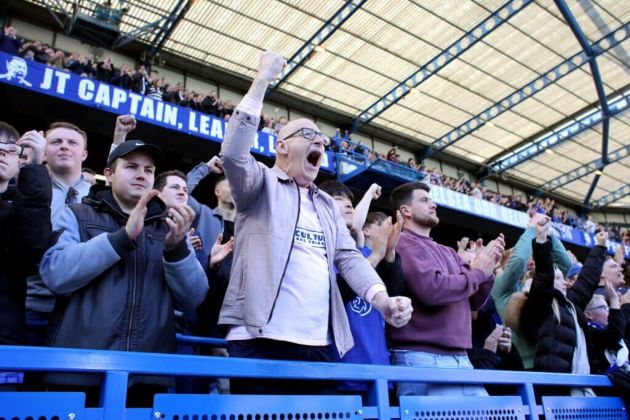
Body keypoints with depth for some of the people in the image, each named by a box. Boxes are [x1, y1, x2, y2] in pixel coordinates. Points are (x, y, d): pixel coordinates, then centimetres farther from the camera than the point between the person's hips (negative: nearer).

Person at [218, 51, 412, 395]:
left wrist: (382, 299, -6)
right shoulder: (262, 183, 6)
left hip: (319, 345, 6)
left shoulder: (326, 204, 22)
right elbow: (233, 154, -15)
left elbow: (348, 256, 14)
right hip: (262, 341, -5)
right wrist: (263, 80, -10)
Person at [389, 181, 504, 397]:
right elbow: (432, 289, -20)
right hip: (422, 358, -8)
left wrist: (487, 268, 3)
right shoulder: (403, 243, -6)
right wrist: (477, 272, -5)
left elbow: (474, 302, 20)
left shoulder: (447, 252, 20)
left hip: (460, 358, 8)